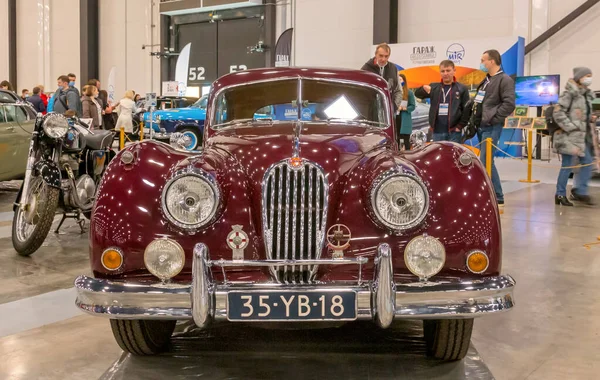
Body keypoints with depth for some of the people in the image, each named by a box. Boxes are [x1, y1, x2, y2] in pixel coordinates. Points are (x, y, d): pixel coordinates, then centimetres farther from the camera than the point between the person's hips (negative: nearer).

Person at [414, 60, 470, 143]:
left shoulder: (462, 89, 3)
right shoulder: (434, 87, 11)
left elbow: (466, 110, 0)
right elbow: (417, 94, 3)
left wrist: (460, 126, -9)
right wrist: (423, 89, -20)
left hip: (454, 132, -3)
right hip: (437, 132, 3)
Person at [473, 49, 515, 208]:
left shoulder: (505, 80, -9)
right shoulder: (486, 81, 19)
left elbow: (509, 104, -19)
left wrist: (493, 118, -17)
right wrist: (475, 119, 13)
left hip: (492, 127, -9)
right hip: (481, 126, 9)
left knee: (485, 162, -13)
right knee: (488, 162, 12)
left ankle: (497, 198, -6)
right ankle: (495, 196, 19)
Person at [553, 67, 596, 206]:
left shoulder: (586, 94, 15)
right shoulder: (570, 93, -11)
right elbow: (558, 113, -16)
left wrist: (590, 118, 4)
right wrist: (571, 128, -18)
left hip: (583, 135, 9)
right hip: (570, 136, -9)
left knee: (588, 162, 7)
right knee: (567, 165, -3)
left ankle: (580, 191, 17)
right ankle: (560, 194, 7)